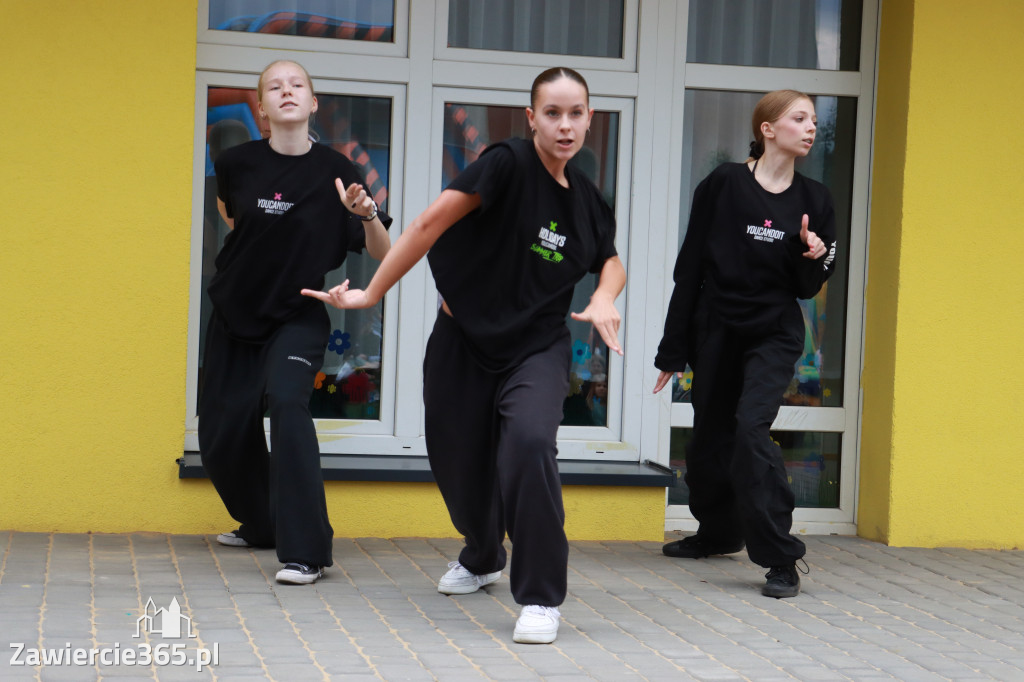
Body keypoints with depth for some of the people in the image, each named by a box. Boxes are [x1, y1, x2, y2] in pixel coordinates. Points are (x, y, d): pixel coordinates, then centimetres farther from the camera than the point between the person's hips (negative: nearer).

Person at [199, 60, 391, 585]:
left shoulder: (335, 172, -12)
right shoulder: (238, 162, -7)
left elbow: (382, 255, -14)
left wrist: (367, 214, -30)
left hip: (298, 318, -3)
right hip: (235, 315, 4)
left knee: (286, 401, -29)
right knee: (222, 431, 7)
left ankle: (306, 551, -27)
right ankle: (262, 525, 37)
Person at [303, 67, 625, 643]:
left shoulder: (585, 199, 2)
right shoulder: (509, 164, -15)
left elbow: (611, 260, 20)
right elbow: (434, 222, -19)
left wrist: (604, 297, -2)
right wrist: (371, 293, -21)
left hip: (538, 347, 2)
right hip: (465, 341, -1)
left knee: (529, 442, -26)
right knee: (459, 462, 11)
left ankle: (542, 599, -16)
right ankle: (483, 558, 47)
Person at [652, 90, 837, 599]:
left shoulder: (813, 200, 3)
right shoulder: (723, 185, -4)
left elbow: (807, 289, 7)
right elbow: (689, 268, -3)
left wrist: (813, 257, -16)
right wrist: (673, 350, -3)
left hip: (775, 334, -1)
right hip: (715, 331, 1)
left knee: (751, 429, -18)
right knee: (710, 435, 11)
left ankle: (781, 559, -15)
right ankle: (718, 532, 37)